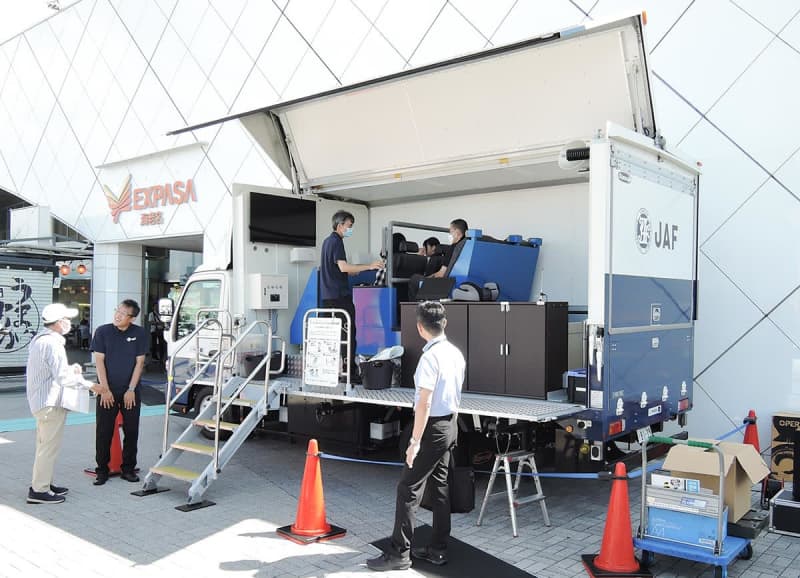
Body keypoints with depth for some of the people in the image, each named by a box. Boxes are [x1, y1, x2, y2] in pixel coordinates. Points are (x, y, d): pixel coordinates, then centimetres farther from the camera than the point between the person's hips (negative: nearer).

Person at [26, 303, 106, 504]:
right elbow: (62, 378, -23)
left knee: (45, 445, 19)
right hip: (50, 403, -11)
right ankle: (39, 491, 2)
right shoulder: (53, 344, -20)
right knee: (49, 447, -3)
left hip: (39, 399, 11)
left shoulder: (39, 339, 12)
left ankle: (43, 483, 29)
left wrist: (69, 369, 9)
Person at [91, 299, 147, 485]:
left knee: (131, 431, 5)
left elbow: (139, 362, 0)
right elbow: (99, 361, -4)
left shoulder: (139, 334, -1)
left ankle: (128, 469, 17)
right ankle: (102, 470, 13)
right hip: (107, 391, -1)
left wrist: (131, 390, -6)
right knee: (104, 432, 2)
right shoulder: (102, 332, -3)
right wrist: (105, 390, -9)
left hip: (130, 392, 1)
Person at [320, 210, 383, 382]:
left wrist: (351, 272, 29)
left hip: (328, 296, 10)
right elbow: (343, 266, -23)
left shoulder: (327, 241, 18)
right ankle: (350, 371, -10)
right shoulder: (336, 242, -11)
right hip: (340, 295, -10)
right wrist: (369, 266, -25)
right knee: (348, 333, -8)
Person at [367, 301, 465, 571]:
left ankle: (399, 553, 3)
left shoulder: (430, 357, -20)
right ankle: (438, 550, 21)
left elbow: (424, 403, -22)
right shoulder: (456, 354, 5)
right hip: (450, 426, 9)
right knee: (440, 486, 14)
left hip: (433, 428, -9)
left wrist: (415, 442, -19)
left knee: (408, 489, -2)